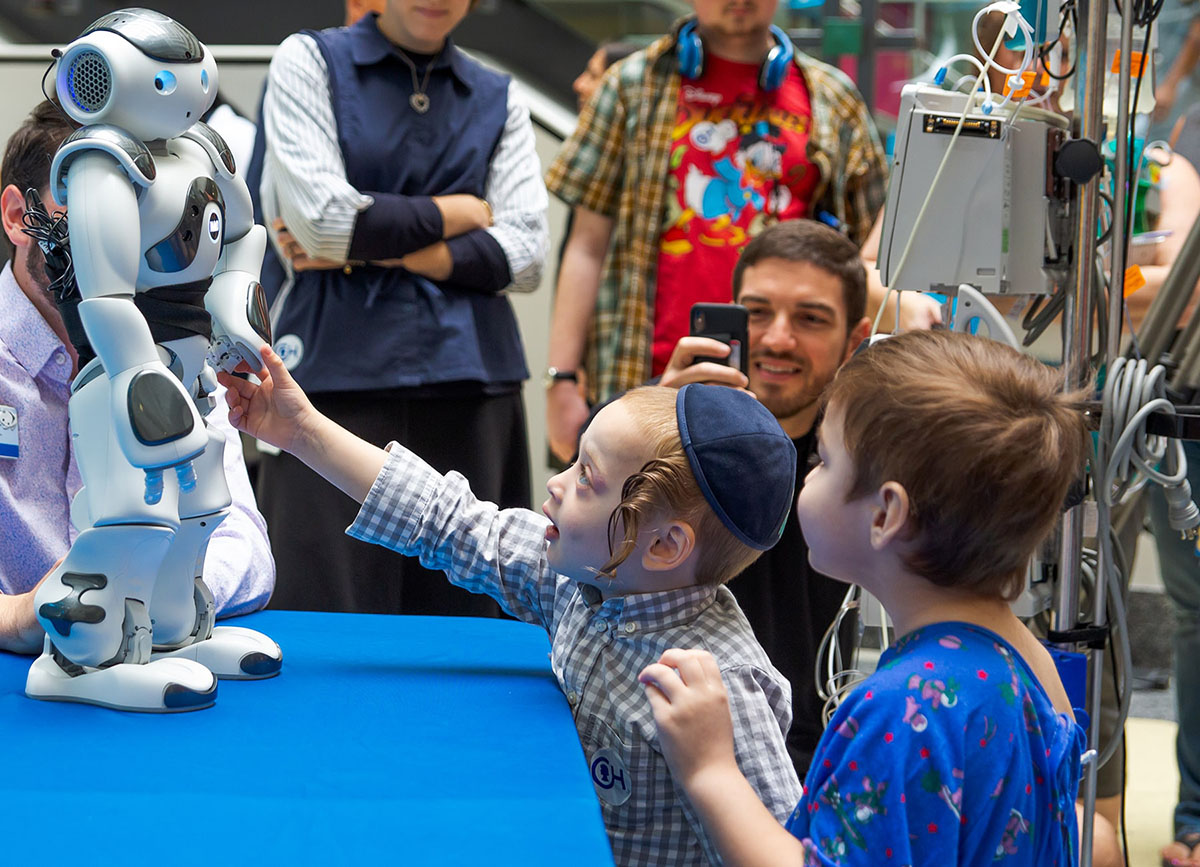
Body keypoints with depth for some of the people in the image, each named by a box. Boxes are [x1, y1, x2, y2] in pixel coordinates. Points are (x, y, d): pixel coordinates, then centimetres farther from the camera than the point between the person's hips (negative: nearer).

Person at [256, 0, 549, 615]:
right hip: (339, 370, -3)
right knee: (324, 606, -8)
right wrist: (454, 213, 3)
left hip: (469, 382, 3)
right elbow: (322, 217, -7)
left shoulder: (499, 98, 16)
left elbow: (524, 255, 3)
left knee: (461, 602, 0)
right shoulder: (309, 61, 7)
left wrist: (382, 248, -6)